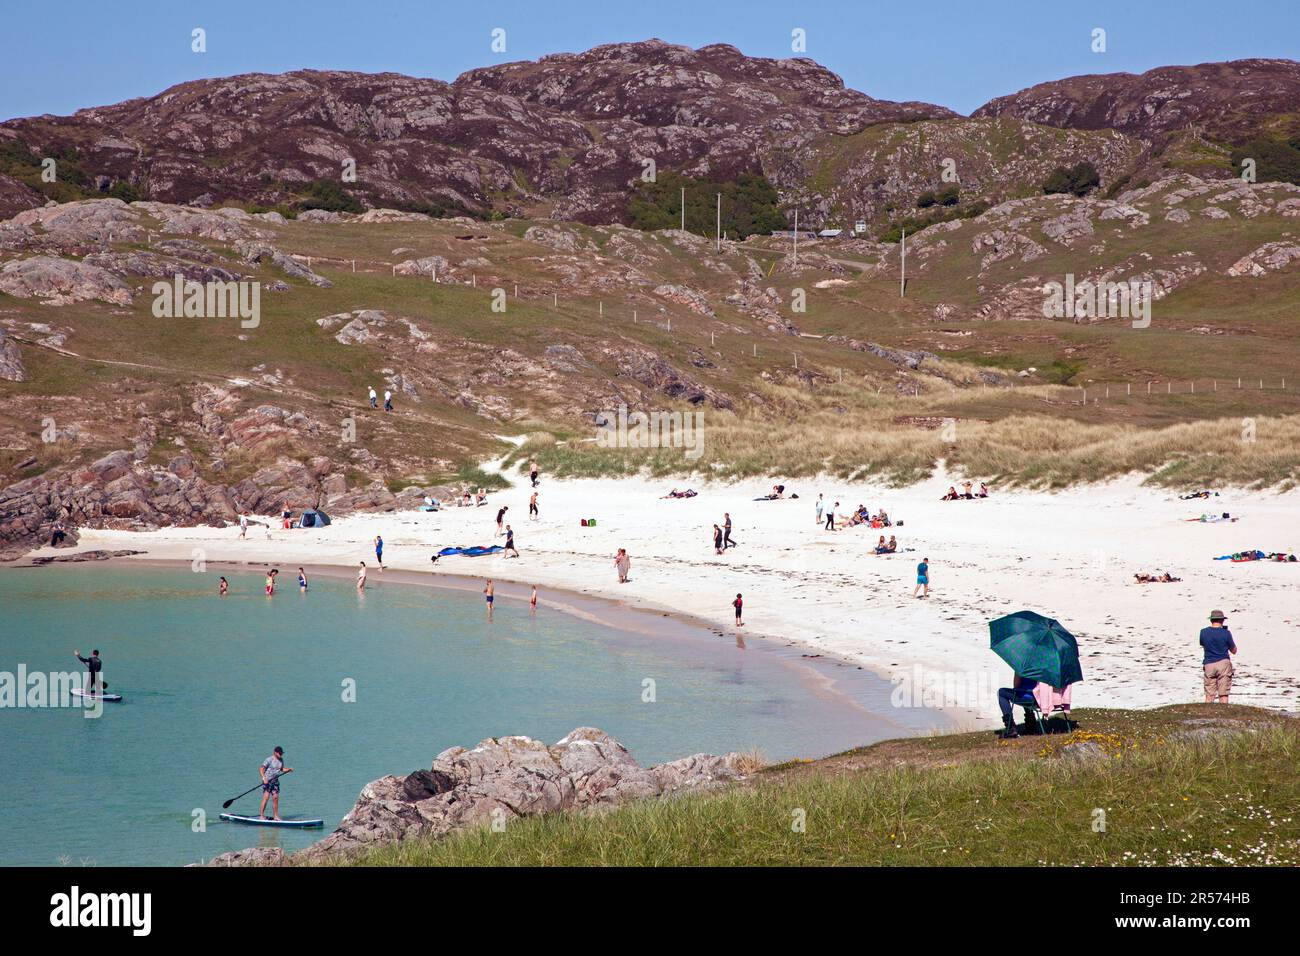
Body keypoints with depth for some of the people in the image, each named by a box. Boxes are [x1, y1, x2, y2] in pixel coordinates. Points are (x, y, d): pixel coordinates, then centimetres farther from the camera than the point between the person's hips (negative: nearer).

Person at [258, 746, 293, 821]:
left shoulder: (281, 760, 10)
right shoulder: (269, 760, -13)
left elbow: (282, 769, 23)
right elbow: (261, 769, -15)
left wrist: (289, 769, 5)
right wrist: (264, 778, -28)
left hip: (275, 781, 7)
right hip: (267, 781, -7)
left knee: (275, 798, 6)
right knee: (266, 797, -13)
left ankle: (276, 816, 12)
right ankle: (261, 815, -8)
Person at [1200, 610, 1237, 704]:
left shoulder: (1203, 632, -1)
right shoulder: (1226, 633, -7)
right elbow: (1234, 651, 4)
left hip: (1209, 664, 2)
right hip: (1223, 663, -2)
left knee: (1209, 694, 7)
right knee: (1223, 694, 2)